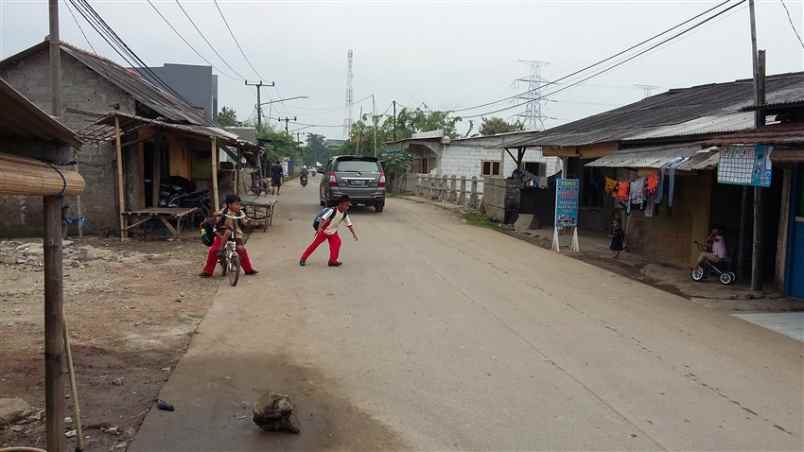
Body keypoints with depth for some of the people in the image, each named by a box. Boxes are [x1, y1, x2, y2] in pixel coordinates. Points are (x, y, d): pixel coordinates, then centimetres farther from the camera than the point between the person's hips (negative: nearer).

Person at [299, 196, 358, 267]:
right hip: (323, 231, -5)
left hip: (333, 232, 5)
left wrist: (354, 234, -7)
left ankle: (333, 261, -4)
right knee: (314, 244, 0)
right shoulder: (332, 211, -28)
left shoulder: (345, 214, -9)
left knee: (337, 242, -15)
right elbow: (323, 219, -35)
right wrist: (319, 228, -47)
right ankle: (303, 259, 14)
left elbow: (349, 224, -1)